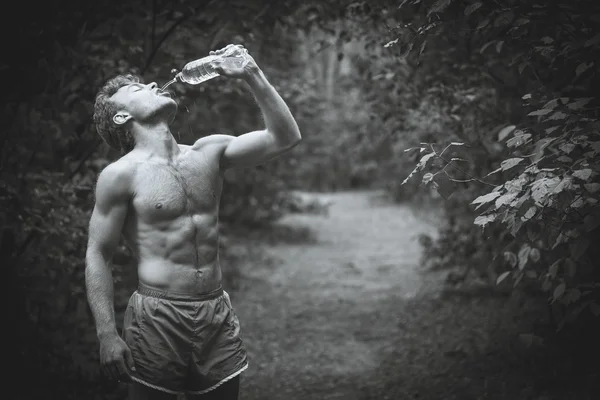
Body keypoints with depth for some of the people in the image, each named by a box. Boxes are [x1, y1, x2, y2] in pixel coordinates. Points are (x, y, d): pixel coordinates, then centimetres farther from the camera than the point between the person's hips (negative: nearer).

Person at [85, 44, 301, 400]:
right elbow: (98, 255, -4)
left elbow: (285, 138, 4)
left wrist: (253, 76, -2)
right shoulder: (121, 175, -6)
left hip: (218, 316, 4)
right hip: (157, 318, -4)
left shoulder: (209, 152, 7)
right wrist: (107, 334, -10)